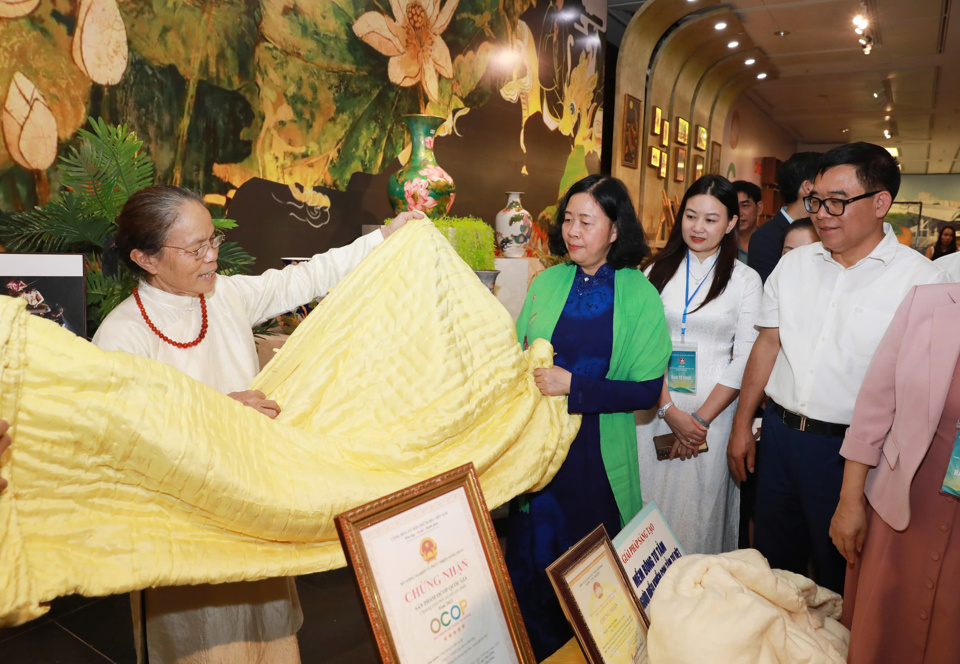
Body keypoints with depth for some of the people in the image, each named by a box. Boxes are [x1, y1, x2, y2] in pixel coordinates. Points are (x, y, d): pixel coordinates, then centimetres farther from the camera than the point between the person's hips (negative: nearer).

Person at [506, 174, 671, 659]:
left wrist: (572, 386, -18)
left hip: (600, 453, -2)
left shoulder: (638, 294, -4)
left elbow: (648, 389, -10)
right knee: (533, 560, 9)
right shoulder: (547, 282, 4)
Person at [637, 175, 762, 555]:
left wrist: (701, 419, -10)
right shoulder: (658, 272, 8)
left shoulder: (746, 281, 3)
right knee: (649, 502, 7)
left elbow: (744, 359, -2)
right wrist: (670, 410, -10)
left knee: (700, 510, 4)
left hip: (713, 413, -2)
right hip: (656, 411, 2)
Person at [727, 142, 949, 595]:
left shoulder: (921, 279, -10)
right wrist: (742, 425, 8)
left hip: (850, 449, -4)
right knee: (772, 562, 21)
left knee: (838, 572, 14)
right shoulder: (794, 264, 4)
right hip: (779, 434, 5)